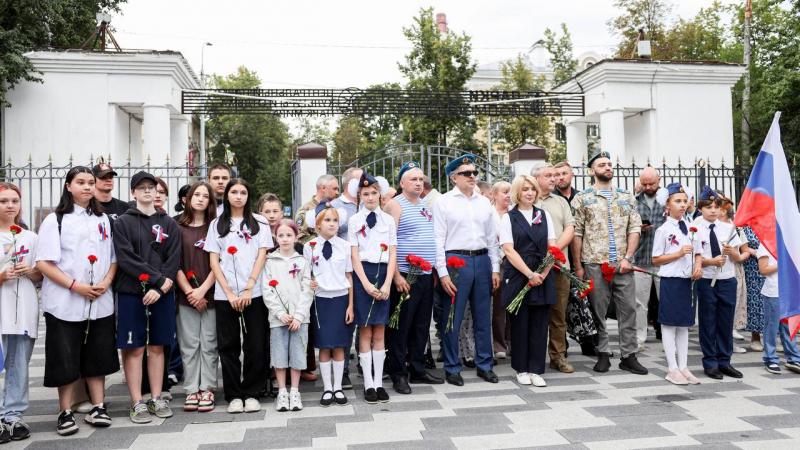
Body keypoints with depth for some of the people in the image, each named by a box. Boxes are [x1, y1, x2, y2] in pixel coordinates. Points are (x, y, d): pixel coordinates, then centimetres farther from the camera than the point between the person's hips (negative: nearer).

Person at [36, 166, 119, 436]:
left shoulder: (103, 220, 13)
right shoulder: (55, 220, -2)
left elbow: (113, 258, 13)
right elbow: (43, 262, -8)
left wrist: (106, 282, -6)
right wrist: (76, 286, -17)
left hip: (100, 302, 4)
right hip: (65, 302, -4)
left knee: (97, 355, 8)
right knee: (66, 358, 2)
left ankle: (97, 408, 18)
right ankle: (66, 413, 14)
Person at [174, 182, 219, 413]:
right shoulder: (178, 228, 6)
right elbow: (175, 264, 2)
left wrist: (202, 290, -10)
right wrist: (189, 291, -7)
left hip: (210, 295, -1)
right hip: (186, 296, 1)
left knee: (209, 344, 3)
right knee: (189, 344, 4)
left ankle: (207, 389, 11)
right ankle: (191, 390, 13)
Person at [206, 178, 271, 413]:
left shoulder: (259, 222, 7)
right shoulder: (217, 224, 10)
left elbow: (262, 256, 1)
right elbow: (214, 261, 5)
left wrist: (248, 289, -9)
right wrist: (229, 292, -6)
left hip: (254, 293, -1)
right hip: (224, 294, 1)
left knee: (256, 346, 0)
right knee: (228, 346, 4)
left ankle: (251, 393, 12)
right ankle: (234, 395, 14)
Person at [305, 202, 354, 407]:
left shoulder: (345, 246, 2)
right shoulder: (309, 247, 0)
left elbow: (349, 277, 4)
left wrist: (350, 305, 2)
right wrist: (308, 284, -12)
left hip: (341, 299, 1)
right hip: (320, 300, 0)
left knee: (339, 346, 5)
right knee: (324, 346, 4)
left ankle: (338, 388, 17)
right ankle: (327, 389, 16)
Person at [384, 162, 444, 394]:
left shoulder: (425, 205, 16)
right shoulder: (395, 205, -7)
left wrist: (435, 270, 15)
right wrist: (396, 275, -19)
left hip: (426, 275, 7)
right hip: (405, 276, -7)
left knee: (421, 325, 13)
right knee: (401, 327, 0)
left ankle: (417, 370, 24)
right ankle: (398, 375, 9)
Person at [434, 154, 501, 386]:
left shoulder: (484, 202, 13)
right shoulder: (444, 202, -1)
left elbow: (492, 238, 15)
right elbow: (438, 240, -5)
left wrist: (495, 268, 9)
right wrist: (442, 273, -11)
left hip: (482, 261, 5)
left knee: (483, 316, 11)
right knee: (452, 318, 1)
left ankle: (485, 365, 24)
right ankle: (452, 368, 14)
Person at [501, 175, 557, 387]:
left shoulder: (544, 215, 13)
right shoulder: (509, 217, 3)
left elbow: (552, 248, 7)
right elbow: (509, 250, -6)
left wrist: (544, 273, -8)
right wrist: (530, 274, -14)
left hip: (543, 277, 3)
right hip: (518, 276, -3)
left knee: (539, 325, 3)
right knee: (520, 324, 3)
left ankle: (536, 370, 11)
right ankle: (521, 369, 15)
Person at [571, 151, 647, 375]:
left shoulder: (626, 197, 13)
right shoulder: (582, 199, 3)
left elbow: (634, 228, 8)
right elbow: (576, 234, -1)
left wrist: (628, 257, -4)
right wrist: (578, 266, -6)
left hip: (623, 265, 3)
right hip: (594, 265, -2)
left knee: (628, 309, 3)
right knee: (598, 312, 4)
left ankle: (629, 356, 13)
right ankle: (603, 355, 16)